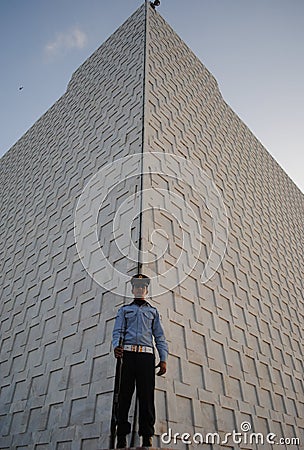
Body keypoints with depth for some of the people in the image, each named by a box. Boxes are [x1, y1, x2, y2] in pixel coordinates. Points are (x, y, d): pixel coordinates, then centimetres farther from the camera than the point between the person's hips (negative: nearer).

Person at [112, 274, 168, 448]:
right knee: (125, 393, -2)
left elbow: (160, 336, 15)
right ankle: (122, 435, 3)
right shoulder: (124, 310, 21)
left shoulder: (153, 311, 22)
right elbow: (118, 331, 8)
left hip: (147, 355, 0)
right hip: (127, 353, 0)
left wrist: (164, 359, 2)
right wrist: (116, 346, -14)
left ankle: (147, 436, -1)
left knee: (146, 395, -4)